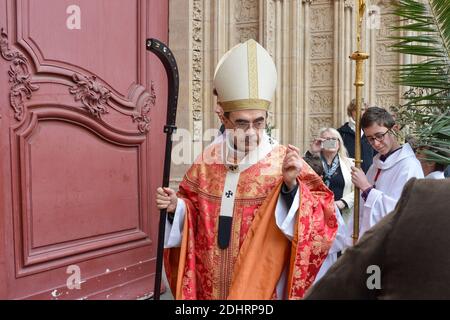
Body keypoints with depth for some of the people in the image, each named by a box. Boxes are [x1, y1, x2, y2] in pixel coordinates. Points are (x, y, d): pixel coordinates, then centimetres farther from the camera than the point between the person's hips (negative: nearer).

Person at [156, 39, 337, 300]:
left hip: (262, 284, -3)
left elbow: (320, 218, -16)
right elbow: (191, 214, 9)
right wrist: (176, 206, -11)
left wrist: (291, 185, -30)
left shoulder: (284, 162, -12)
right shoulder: (208, 161, -2)